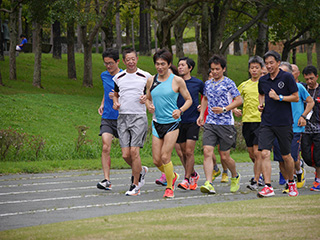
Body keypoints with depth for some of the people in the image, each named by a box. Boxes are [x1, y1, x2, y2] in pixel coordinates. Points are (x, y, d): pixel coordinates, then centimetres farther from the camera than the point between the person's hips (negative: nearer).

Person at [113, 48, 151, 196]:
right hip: (122, 117, 3)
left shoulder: (146, 76, 2)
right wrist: (115, 103, 4)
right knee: (125, 154, -2)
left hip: (139, 117, -3)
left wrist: (146, 98, -9)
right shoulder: (118, 78, 11)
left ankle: (135, 186, -1)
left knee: (134, 151, -12)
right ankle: (140, 171, 28)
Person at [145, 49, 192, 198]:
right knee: (156, 160, 1)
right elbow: (148, 98, 21)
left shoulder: (177, 81, -4)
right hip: (157, 123, 4)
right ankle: (172, 176, 30)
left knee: (165, 157, -13)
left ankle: (169, 187, 5)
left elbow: (189, 100, 3)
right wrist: (149, 106, -2)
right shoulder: (151, 80, 8)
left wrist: (180, 110, -15)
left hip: (172, 122, -4)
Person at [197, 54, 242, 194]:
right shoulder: (207, 84, 13)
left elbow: (239, 100, -5)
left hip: (225, 124, -4)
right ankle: (208, 184, -20)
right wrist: (201, 115, 17)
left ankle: (235, 177, 31)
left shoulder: (228, 83, -4)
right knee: (207, 152, -14)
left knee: (224, 156, 2)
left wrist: (224, 109, -16)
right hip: (210, 123, 4)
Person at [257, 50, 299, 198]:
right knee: (264, 153, -13)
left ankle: (291, 183, 29)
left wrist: (279, 97, -14)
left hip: (284, 123, -3)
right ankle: (268, 187, -14)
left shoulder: (287, 77, -5)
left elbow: (296, 97, -4)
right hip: (266, 123, 3)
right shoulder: (263, 80, 8)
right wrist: (261, 104, 8)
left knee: (286, 156, 6)